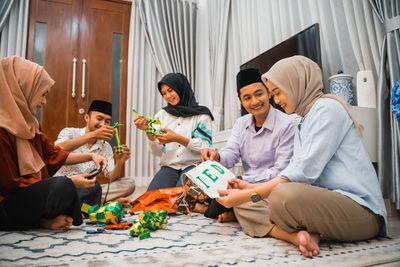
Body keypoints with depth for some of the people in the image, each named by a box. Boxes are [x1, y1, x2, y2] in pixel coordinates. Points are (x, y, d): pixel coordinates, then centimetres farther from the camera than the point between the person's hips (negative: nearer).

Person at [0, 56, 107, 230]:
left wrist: (90, 156, 7)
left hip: (33, 193, 10)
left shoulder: (28, 125, 9)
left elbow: (53, 154, 15)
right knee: (61, 185, -34)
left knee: (91, 186, 11)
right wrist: (68, 182, -22)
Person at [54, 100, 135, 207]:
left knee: (129, 183, -14)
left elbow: (111, 179, -1)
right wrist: (92, 135, -36)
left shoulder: (106, 147, 9)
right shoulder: (69, 132, -2)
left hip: (86, 191, 5)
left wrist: (119, 163, -22)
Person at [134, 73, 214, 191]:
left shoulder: (201, 114, 3)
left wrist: (178, 138, -19)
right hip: (169, 167, 3)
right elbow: (157, 152, 9)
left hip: (193, 165, -2)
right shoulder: (161, 115, 13)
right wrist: (148, 132, -11)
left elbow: (206, 148, -6)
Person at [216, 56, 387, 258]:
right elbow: (294, 172, 15)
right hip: (327, 201, 9)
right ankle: (300, 235, -14)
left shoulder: (327, 107, -9)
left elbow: (303, 172, -19)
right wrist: (251, 188, 5)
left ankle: (298, 233, -7)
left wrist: (249, 195, -18)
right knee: (243, 206, 6)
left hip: (360, 209, -9)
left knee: (284, 195, -37)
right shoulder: (304, 123, 20)